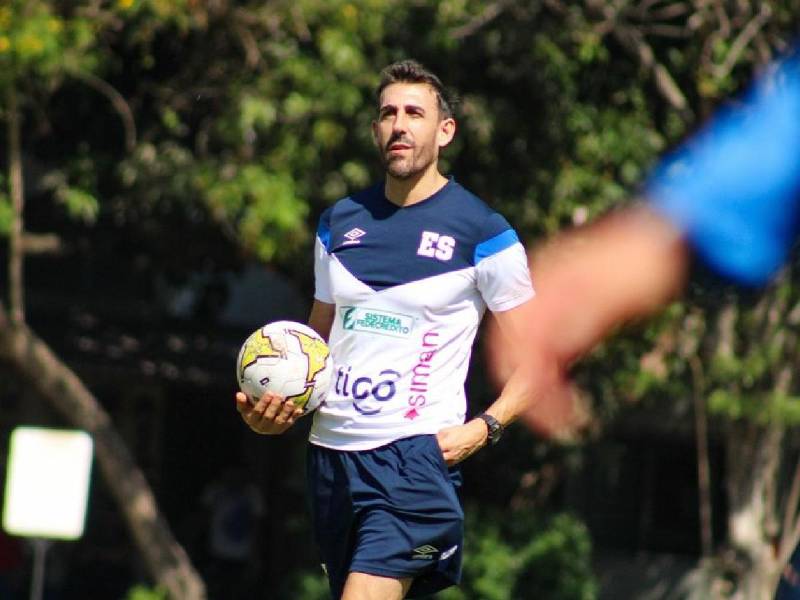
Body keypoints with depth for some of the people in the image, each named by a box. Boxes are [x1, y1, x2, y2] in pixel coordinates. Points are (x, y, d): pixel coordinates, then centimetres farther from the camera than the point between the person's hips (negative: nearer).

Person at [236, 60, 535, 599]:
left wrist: (484, 428, -14)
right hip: (331, 450, 6)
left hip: (417, 455, -6)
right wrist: (276, 404, 5)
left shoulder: (482, 232, -3)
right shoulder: (340, 222, 13)